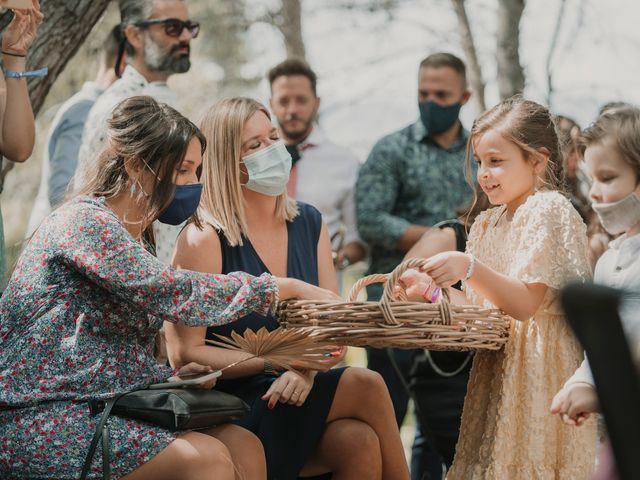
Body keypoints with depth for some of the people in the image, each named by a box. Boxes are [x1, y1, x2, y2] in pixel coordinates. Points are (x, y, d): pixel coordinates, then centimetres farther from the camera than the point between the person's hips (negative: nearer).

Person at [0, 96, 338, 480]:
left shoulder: (135, 237, 16)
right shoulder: (84, 221, -13)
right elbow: (171, 292, -24)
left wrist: (175, 375, -2)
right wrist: (286, 288, -19)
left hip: (107, 402, 9)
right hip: (40, 417, -9)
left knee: (243, 446, -11)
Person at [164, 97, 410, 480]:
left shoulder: (309, 224, 9)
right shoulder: (205, 238, -9)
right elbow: (184, 353, -12)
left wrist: (307, 367, -16)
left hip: (297, 397, 5)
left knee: (361, 442, -26)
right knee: (365, 386, -25)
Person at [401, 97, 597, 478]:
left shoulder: (549, 210, -9)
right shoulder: (488, 224, 15)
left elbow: (525, 304, -18)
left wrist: (470, 268, -29)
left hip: (539, 367, -7)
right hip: (497, 365, 7)